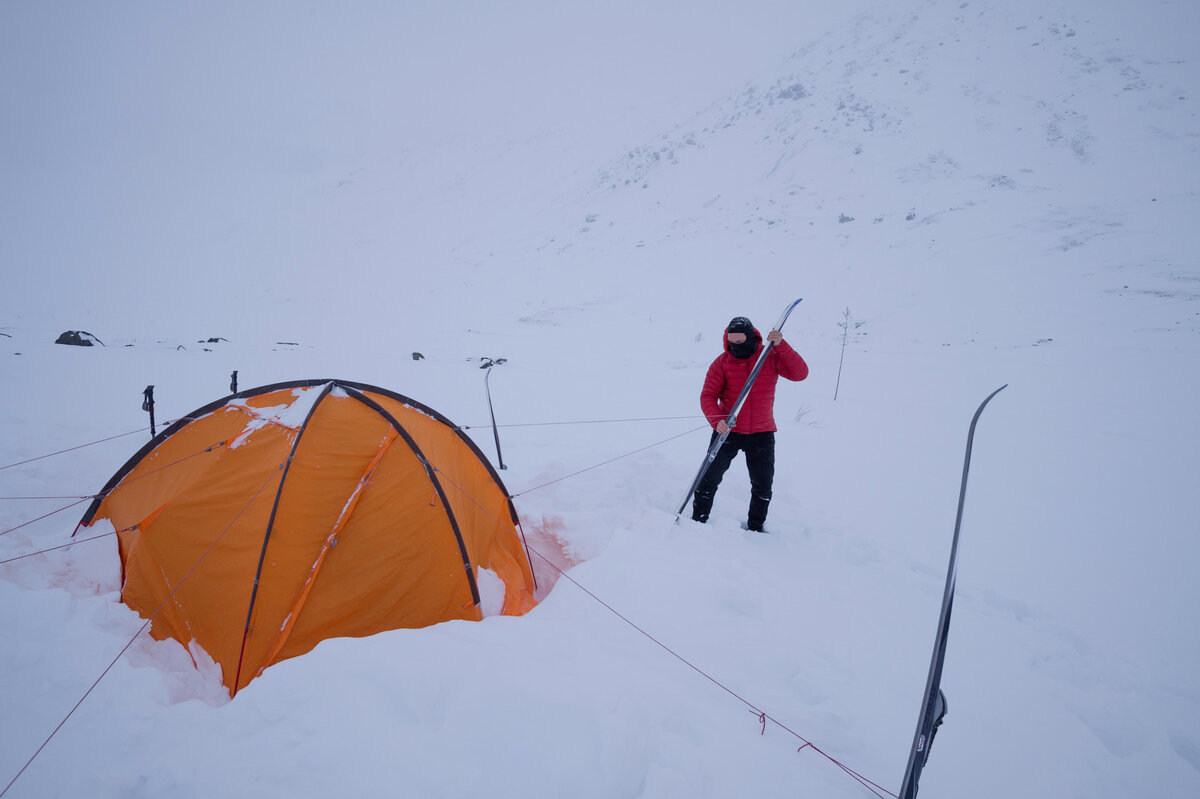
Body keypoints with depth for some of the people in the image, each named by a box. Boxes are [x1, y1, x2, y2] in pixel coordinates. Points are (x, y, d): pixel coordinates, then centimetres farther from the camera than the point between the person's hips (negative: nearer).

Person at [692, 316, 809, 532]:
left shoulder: (771, 357, -5)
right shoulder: (722, 362, -7)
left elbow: (800, 373, -15)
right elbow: (708, 396, -11)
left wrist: (781, 345, -25)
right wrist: (716, 420, -29)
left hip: (762, 433, 1)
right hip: (727, 430, -1)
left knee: (763, 486, 10)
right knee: (710, 478, 0)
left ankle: (755, 527, 29)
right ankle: (698, 520, 16)